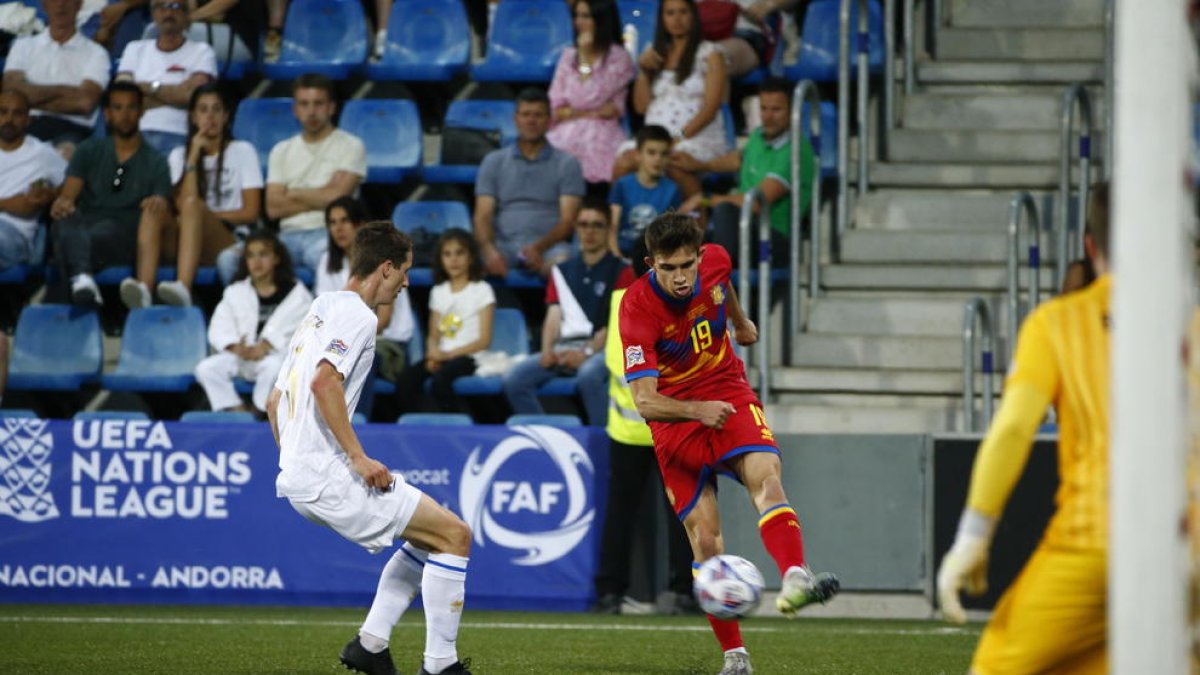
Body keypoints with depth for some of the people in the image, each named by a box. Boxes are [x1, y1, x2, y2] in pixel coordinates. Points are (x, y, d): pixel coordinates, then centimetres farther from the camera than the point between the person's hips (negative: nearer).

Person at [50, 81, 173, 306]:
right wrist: (62, 202, -20)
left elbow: (163, 214, 7)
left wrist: (160, 203, -21)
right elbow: (69, 193, 7)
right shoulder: (89, 151, 23)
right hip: (85, 223, 1)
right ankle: (82, 279, -69)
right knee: (67, 218, -38)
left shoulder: (155, 162, 19)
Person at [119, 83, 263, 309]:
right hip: (186, 243, 3)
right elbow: (182, 204, 1)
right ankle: (143, 288, -54)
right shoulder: (179, 155, 20)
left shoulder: (242, 152, 14)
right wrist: (194, 157, 0)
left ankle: (183, 288, -60)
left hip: (230, 241, -3)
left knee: (193, 206, -34)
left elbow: (251, 213, 4)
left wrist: (206, 215, -1)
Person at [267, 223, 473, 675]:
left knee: (428, 537, 22)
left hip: (296, 480, 10)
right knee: (455, 535, -7)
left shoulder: (319, 312, 21)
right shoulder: (356, 315, -9)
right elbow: (323, 383, -25)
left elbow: (275, 401, 25)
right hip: (327, 477, -10)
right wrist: (359, 458, -23)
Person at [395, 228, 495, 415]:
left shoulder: (481, 290, 2)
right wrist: (433, 354, -8)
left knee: (440, 379, -36)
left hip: (468, 356, -5)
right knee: (405, 380, -25)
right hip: (442, 355, 5)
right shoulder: (439, 291, 19)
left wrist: (449, 354, -13)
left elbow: (484, 340, -3)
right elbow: (433, 335, 15)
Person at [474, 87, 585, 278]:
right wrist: (489, 250, -15)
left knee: (562, 262, -38)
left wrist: (538, 247, -19)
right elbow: (483, 215, 7)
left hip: (548, 246, -2)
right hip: (505, 243, 2)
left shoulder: (567, 164, 10)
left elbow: (567, 219, 1)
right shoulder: (494, 162, 16)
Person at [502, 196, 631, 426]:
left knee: (588, 375, -40)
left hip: (601, 348, -5)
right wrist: (547, 350, -9)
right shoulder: (562, 271, 20)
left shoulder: (620, 272, 4)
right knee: (514, 379, -19)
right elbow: (554, 315, 11)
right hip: (564, 346, 5)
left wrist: (586, 353, -18)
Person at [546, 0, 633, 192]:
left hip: (599, 139, -4)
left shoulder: (619, 58, 3)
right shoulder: (569, 56, 19)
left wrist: (585, 55, -2)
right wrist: (591, 113, -3)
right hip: (565, 136, 4)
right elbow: (555, 109, 14)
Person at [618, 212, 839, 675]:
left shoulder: (714, 261, -10)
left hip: (728, 396, 2)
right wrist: (698, 409, -43)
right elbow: (645, 401, -26)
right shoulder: (637, 308, -23)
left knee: (765, 476, -28)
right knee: (704, 538, -6)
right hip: (675, 416, -2)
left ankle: (794, 580, -52)